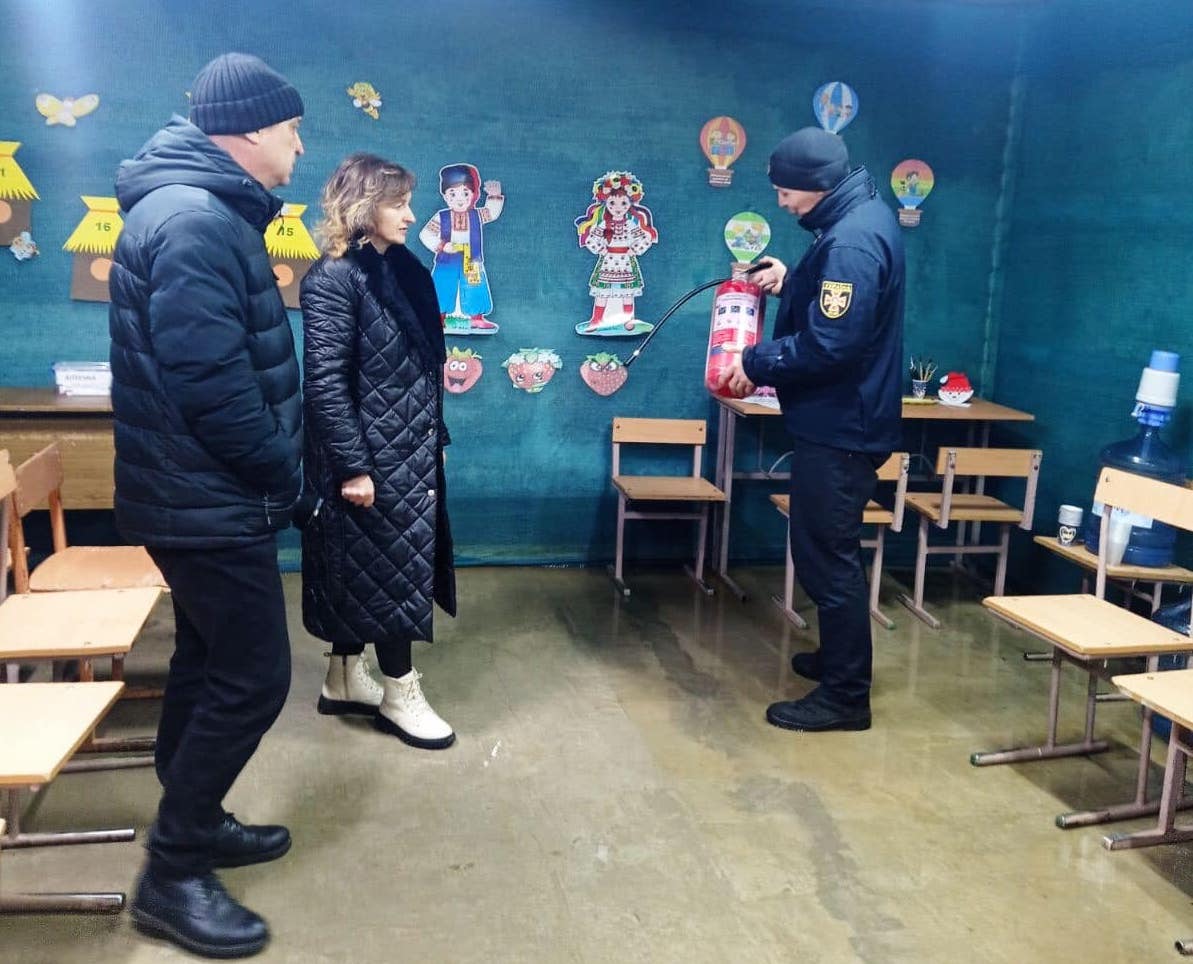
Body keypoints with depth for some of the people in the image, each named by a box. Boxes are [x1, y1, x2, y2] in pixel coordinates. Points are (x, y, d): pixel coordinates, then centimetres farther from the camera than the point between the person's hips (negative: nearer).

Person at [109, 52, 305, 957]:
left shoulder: (202, 209, 13)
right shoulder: (194, 222, -22)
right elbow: (211, 381, -27)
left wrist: (271, 463, 12)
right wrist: (282, 468, -13)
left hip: (199, 493, 11)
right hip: (212, 499, -11)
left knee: (209, 664, 19)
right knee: (253, 678, -3)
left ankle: (193, 823, 35)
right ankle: (172, 874, 12)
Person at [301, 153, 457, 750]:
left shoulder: (401, 267, 10)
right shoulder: (333, 279, -15)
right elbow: (324, 381, -19)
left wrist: (434, 434, 16)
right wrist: (352, 466, -21)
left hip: (407, 452, 8)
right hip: (369, 458, -8)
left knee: (366, 573, 16)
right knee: (392, 572, 2)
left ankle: (344, 681, 30)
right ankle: (400, 695, 18)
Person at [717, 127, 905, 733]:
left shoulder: (853, 241, -23)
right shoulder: (856, 218, 10)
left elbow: (828, 345, -28)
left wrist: (756, 363, -17)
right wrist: (790, 283, 7)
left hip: (839, 427, -11)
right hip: (841, 417, 11)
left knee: (827, 556, -2)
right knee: (828, 550, 22)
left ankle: (844, 696, 9)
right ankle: (838, 658, 38)